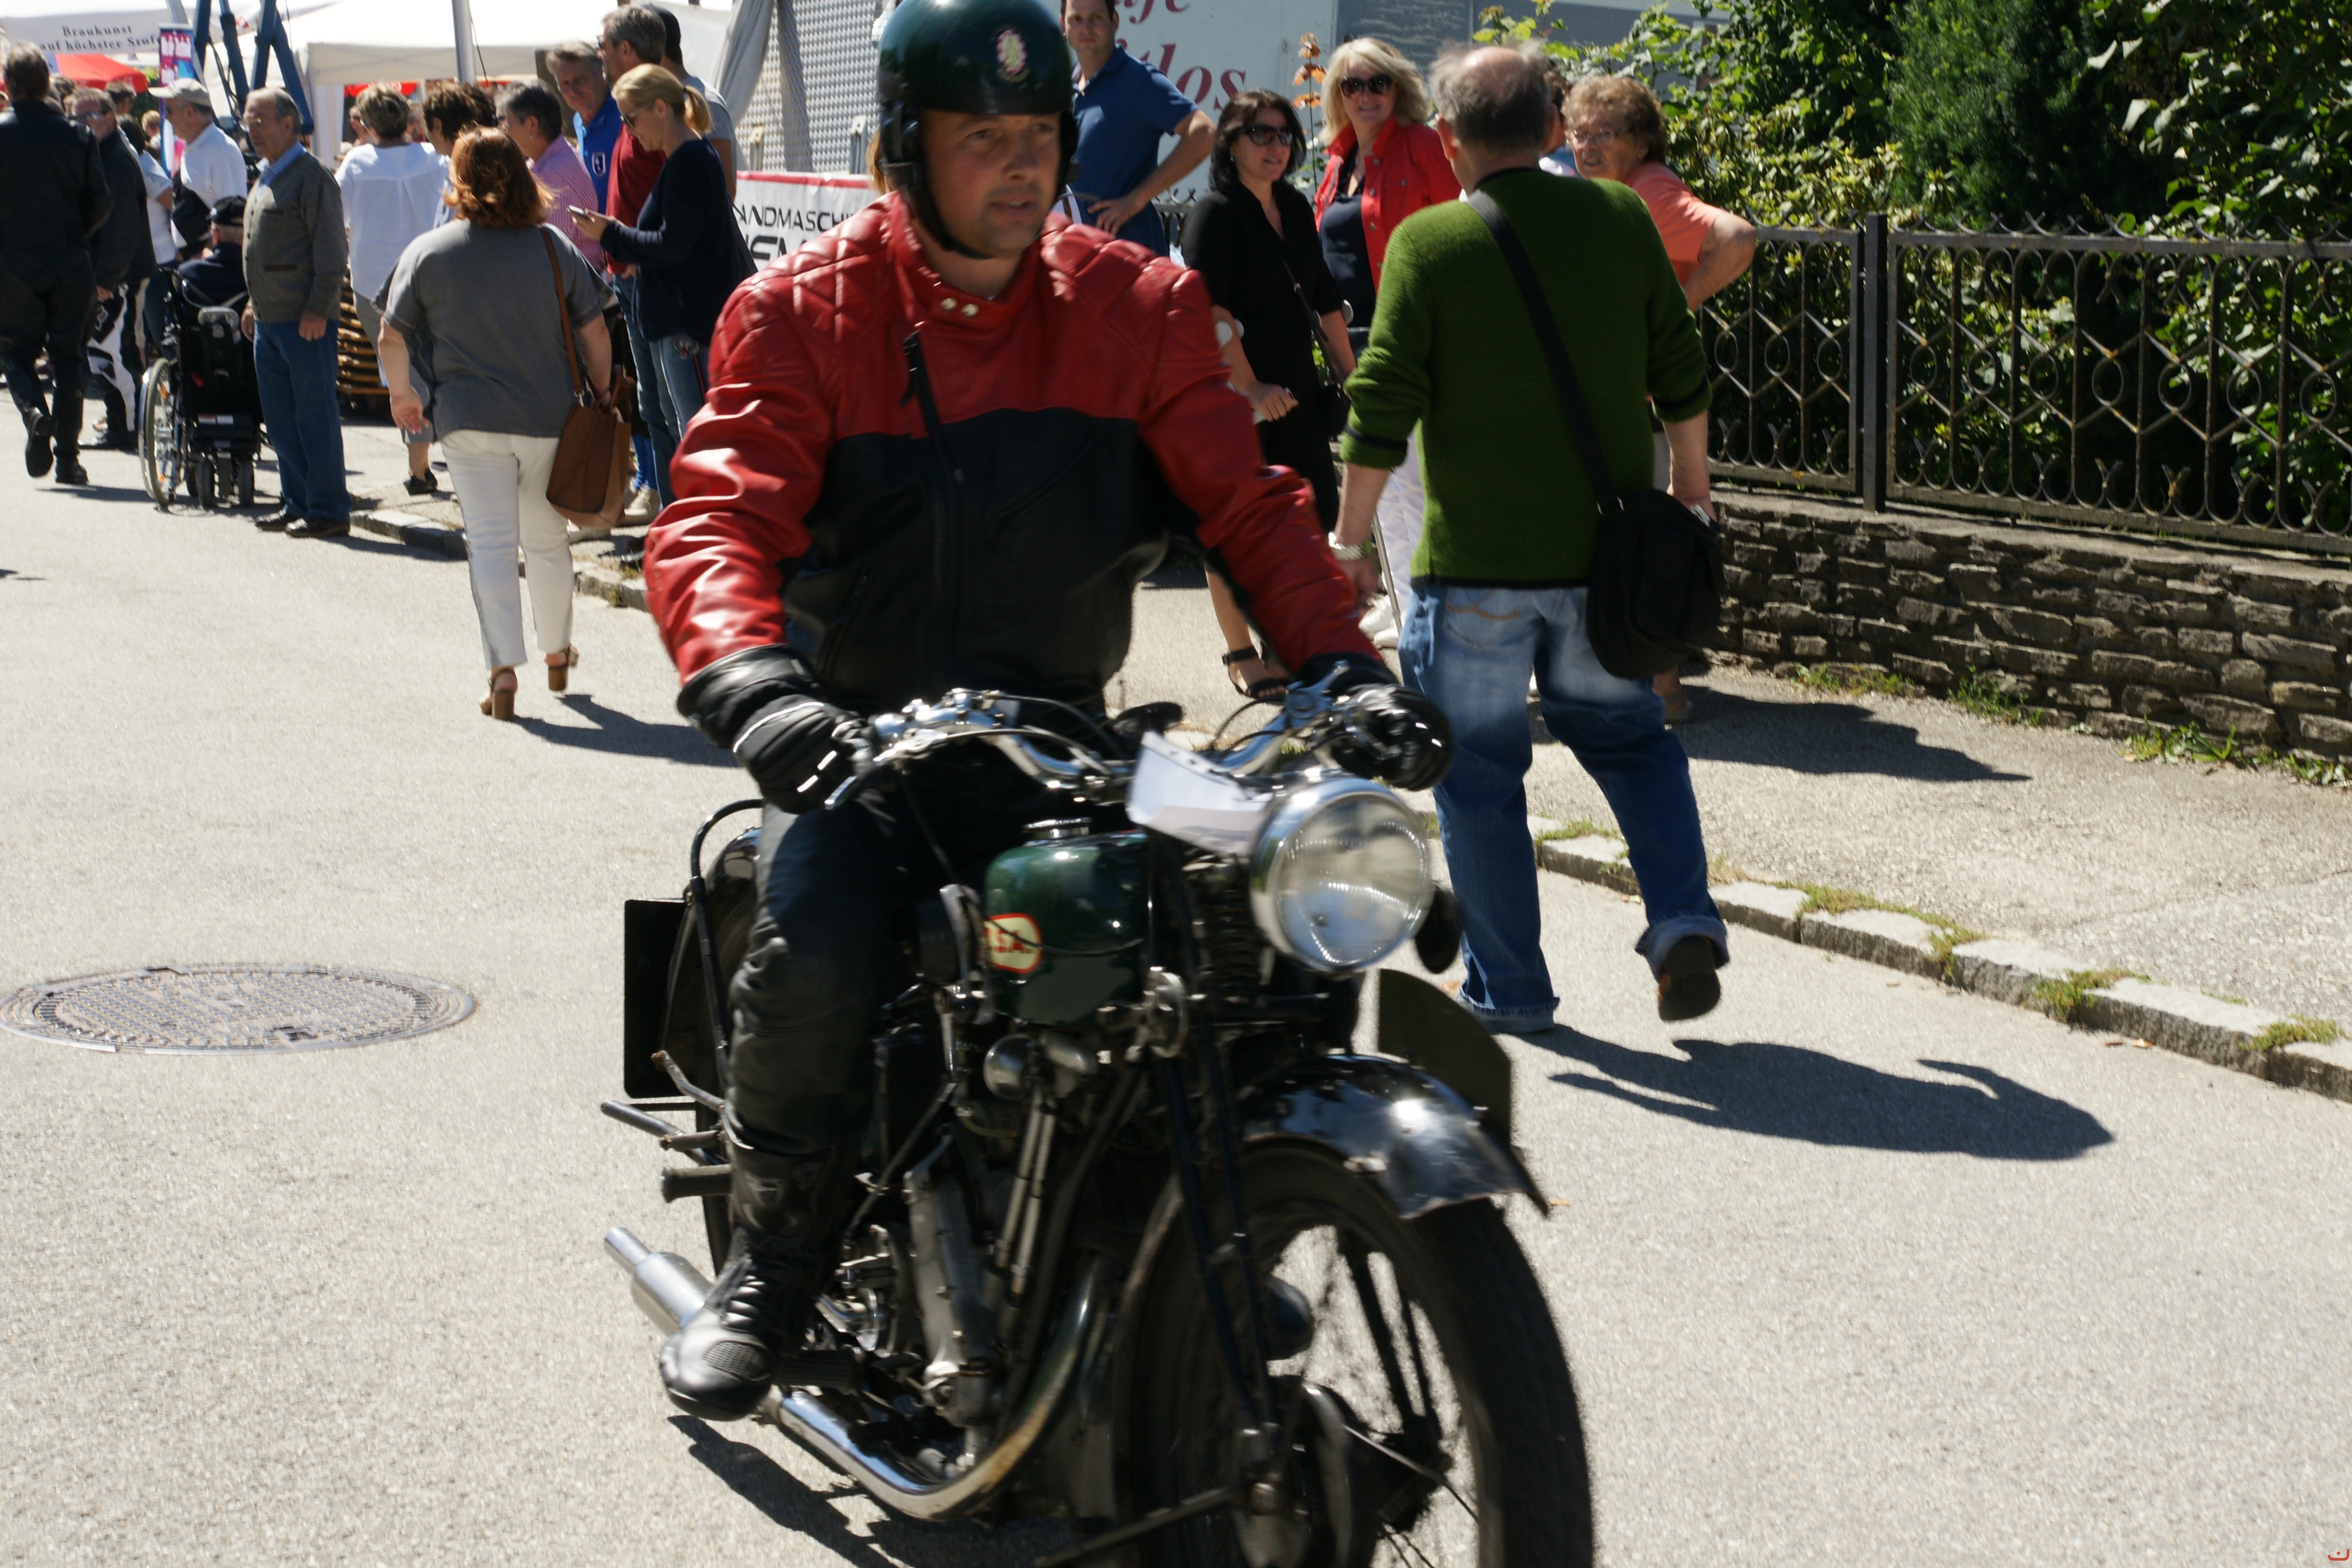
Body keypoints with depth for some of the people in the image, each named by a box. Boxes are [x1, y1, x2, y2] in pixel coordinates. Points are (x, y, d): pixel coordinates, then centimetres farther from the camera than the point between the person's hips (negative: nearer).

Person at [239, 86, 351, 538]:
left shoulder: (311, 178, -11)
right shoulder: (267, 177, 17)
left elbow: (331, 251, -15)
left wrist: (318, 310, -19)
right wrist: (254, 302, 21)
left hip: (305, 320, -9)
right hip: (269, 318, 9)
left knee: (315, 415, -5)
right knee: (280, 417, 12)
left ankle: (328, 509, -1)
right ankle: (296, 502, 19)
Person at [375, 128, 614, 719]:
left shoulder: (427, 252, -3)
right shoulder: (552, 246, -1)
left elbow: (392, 339, 0)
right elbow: (594, 332, 0)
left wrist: (403, 394, 17)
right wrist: (603, 394, 14)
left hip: (470, 422, -2)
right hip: (549, 420, 2)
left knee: (490, 543, 0)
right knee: (546, 540, 17)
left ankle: (503, 669, -11)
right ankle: (557, 653, 33)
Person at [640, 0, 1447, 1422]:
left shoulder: (1135, 308, 7)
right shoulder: (802, 315, -1)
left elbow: (1246, 500, 2)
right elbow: (719, 513, -13)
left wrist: (1343, 664, -16)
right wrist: (750, 683, -35)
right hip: (860, 734, -2)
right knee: (816, 956, -29)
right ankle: (778, 1258, -2)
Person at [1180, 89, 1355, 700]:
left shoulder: (1294, 208, 12)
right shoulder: (1214, 213, -9)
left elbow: (1322, 298, 19)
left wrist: (1349, 373, 16)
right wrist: (1249, 387, -22)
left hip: (1297, 393, 7)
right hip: (1233, 397, -7)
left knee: (1316, 520, 3)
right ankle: (1241, 655, 12)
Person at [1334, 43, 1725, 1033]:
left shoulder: (1428, 243, -9)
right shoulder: (1622, 220, 1)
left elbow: (1381, 410, -9)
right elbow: (1681, 376, 8)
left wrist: (1351, 540, 1)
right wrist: (1689, 489, 22)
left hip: (1476, 562, -3)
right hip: (1606, 550, 4)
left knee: (1479, 771, 10)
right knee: (1627, 736, 21)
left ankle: (1506, 989, 15)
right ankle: (1683, 921, 3)